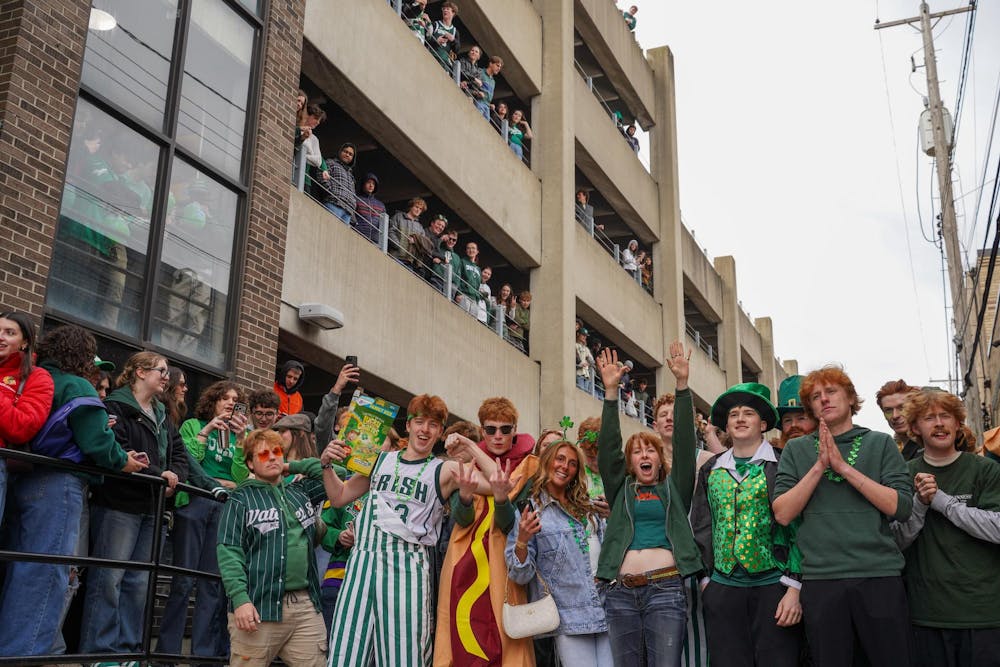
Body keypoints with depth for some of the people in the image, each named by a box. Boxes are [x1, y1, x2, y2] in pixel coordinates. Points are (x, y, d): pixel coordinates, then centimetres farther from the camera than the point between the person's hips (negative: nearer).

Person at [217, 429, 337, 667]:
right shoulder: (240, 500, 3)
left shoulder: (300, 493, 20)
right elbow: (229, 552, -6)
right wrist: (240, 599, -18)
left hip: (305, 605, 5)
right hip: (258, 607, -4)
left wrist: (291, 467, 17)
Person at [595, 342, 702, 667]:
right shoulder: (621, 490, 18)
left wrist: (682, 384, -1)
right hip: (620, 591, 2)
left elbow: (684, 442, 7)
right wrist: (611, 390, 0)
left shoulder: (674, 489, 16)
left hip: (666, 588, -2)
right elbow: (608, 447, 8)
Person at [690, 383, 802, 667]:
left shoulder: (782, 464, 0)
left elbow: (798, 527, -4)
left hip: (774, 584, -3)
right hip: (722, 587, 3)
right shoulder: (711, 470, 12)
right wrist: (704, 578, 10)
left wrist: (794, 588, -9)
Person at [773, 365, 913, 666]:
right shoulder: (796, 450, 9)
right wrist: (820, 466, -8)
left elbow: (901, 508, -5)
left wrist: (843, 466, -9)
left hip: (880, 576, 0)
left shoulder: (880, 444, 7)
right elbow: (782, 514, -1)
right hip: (820, 579, 1)